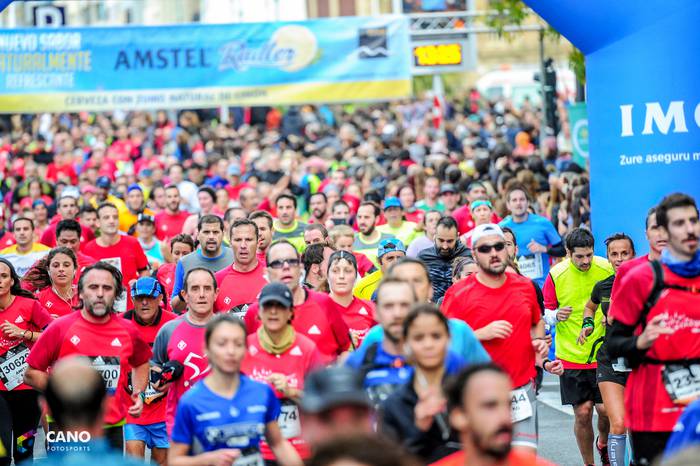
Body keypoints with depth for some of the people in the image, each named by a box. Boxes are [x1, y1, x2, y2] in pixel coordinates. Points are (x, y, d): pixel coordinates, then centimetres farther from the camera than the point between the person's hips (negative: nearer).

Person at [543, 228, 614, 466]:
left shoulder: (608, 269, -4)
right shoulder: (556, 275, -6)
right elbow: (545, 312, 3)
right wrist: (556, 315, -18)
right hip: (570, 355, 0)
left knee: (605, 409, -4)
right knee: (582, 413, -1)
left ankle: (603, 443, 29)